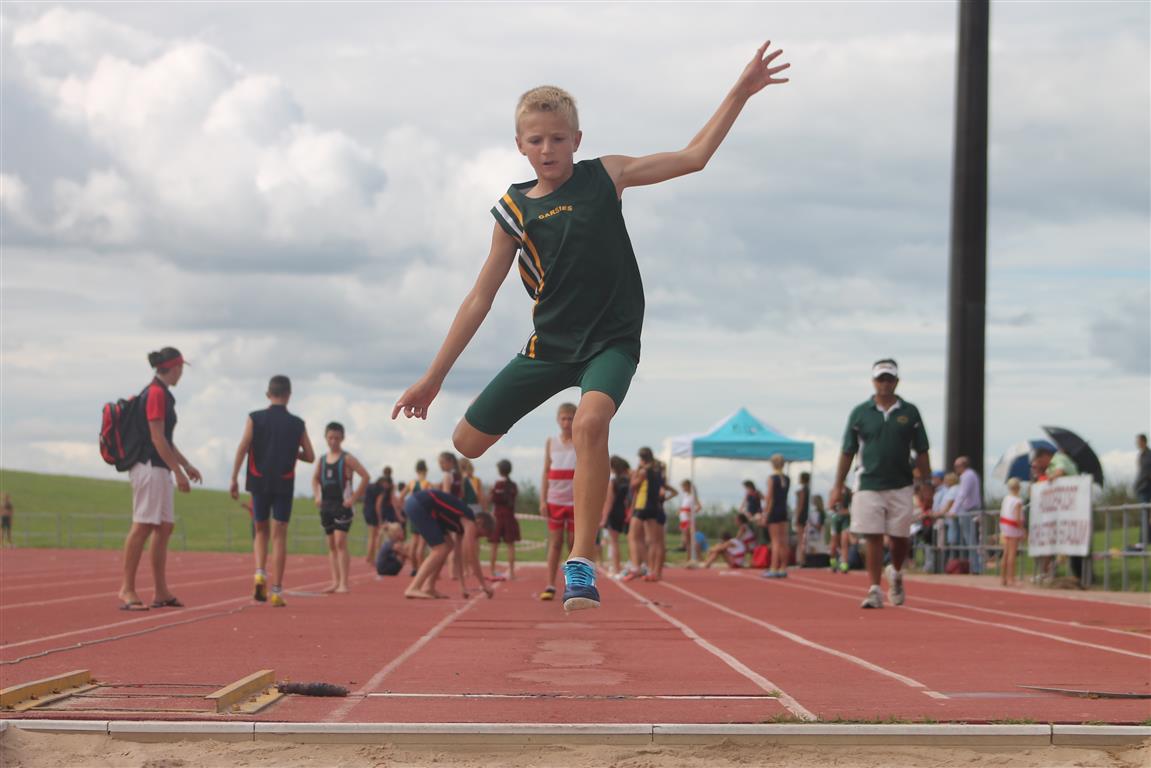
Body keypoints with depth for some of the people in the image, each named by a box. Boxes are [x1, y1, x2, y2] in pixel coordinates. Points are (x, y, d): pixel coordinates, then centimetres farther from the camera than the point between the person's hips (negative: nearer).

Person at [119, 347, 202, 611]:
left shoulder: (162, 393, 18)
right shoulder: (156, 393, -13)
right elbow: (157, 438, -17)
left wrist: (186, 465, 25)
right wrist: (179, 472, -17)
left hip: (159, 469, 10)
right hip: (150, 467, -10)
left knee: (164, 527, 10)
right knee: (143, 527, -12)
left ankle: (161, 592, 13)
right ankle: (127, 590, -13)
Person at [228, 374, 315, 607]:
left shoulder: (255, 418, 0)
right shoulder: (297, 424, 3)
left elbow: (242, 448, -9)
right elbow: (310, 456, 5)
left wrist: (234, 479, -7)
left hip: (259, 483, 0)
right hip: (284, 484, 0)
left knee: (261, 530, 17)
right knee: (279, 535, 1)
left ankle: (260, 573, -7)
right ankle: (276, 590, -5)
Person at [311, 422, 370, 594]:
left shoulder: (347, 459, -6)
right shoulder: (322, 460, 11)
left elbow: (365, 477, -11)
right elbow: (315, 479, 27)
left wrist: (354, 497, -14)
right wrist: (317, 495, 11)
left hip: (342, 505, -6)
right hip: (326, 506, 6)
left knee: (340, 543, -14)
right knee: (331, 544, 8)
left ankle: (343, 583, -15)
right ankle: (335, 581, 13)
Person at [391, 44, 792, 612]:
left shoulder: (604, 176, 1)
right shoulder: (514, 211, 2)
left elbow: (693, 157, 3)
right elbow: (480, 299, 6)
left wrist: (741, 92, -5)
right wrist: (434, 377, 5)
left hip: (611, 342, -3)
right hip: (549, 346, 3)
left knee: (590, 422, -32)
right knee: (466, 443, 2)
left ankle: (581, 563, -26)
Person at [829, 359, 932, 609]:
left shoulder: (909, 412, 6)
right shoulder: (860, 413, 4)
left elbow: (921, 452, 9)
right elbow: (847, 452, 7)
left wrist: (926, 484, 2)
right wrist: (838, 486, 3)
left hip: (901, 487, 1)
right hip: (869, 486, -1)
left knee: (899, 538, 5)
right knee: (873, 538, -5)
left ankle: (896, 574, 32)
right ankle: (875, 590, -1)